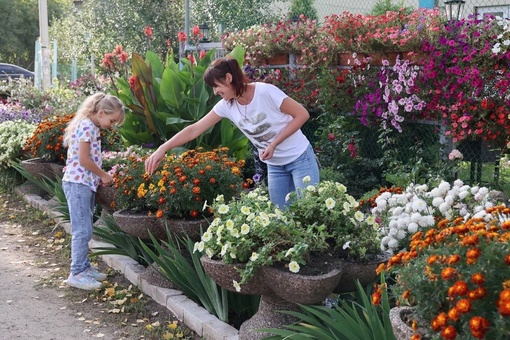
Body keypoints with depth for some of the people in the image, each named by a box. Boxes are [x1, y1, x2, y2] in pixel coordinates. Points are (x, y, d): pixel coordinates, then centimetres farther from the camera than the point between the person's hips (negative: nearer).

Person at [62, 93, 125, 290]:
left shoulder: (90, 126, 14)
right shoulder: (86, 126, -15)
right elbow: (84, 159, -20)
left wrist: (101, 176, 7)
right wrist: (104, 175, -9)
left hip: (86, 183, 10)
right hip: (78, 183, -10)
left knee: (84, 230, 14)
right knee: (82, 230, -7)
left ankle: (84, 267, 21)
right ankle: (77, 273, -3)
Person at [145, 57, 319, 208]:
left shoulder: (266, 92, -22)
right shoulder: (226, 106, -5)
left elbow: (302, 114, -17)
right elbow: (194, 130, -4)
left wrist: (273, 144, -20)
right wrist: (162, 149, -12)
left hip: (300, 158, -5)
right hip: (275, 165, 5)